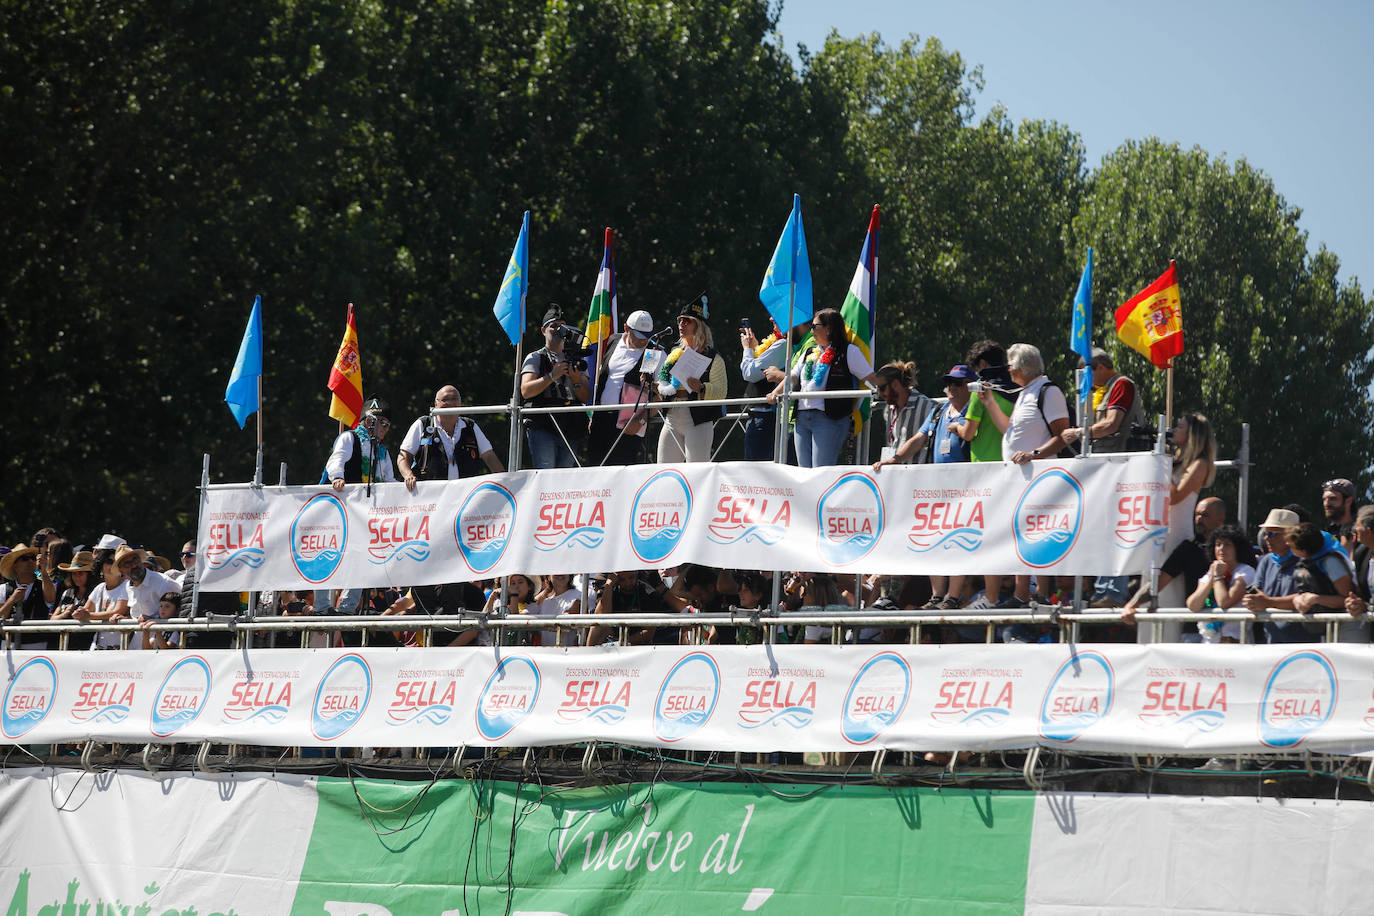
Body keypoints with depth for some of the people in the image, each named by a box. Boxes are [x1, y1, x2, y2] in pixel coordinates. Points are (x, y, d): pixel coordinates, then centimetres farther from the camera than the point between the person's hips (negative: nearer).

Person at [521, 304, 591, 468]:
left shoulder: (575, 362, 22)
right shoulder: (535, 358, 10)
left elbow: (586, 398, 12)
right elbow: (526, 391, -5)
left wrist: (577, 380, -7)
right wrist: (552, 376, -14)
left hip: (570, 432, 4)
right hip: (542, 428, -4)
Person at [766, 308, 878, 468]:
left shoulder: (849, 351, 2)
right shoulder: (809, 352, 22)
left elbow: (870, 378, -2)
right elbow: (793, 377, 21)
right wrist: (775, 393, 6)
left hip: (829, 418, -7)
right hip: (802, 418, 7)